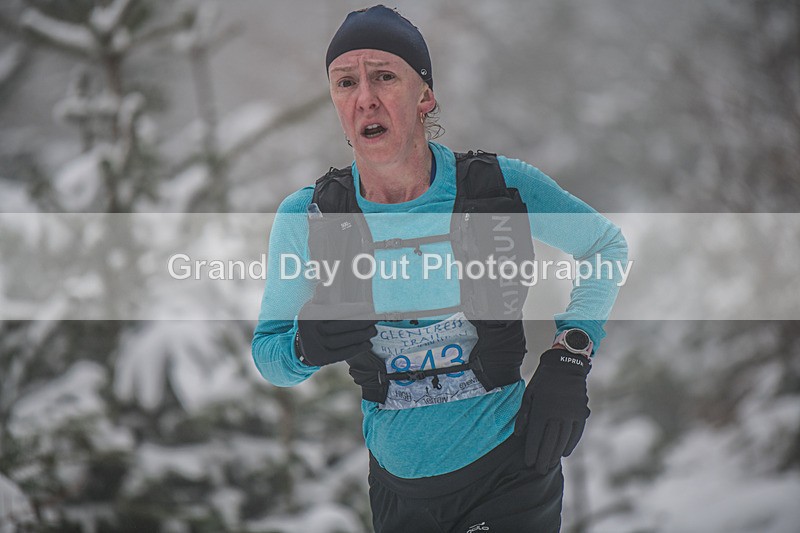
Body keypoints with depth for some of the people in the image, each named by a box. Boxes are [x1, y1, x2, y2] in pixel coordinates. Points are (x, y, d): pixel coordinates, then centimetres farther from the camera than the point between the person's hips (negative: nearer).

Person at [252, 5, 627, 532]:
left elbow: (607, 244, 6)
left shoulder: (505, 187, -12)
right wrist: (306, 347, -22)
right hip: (398, 484, 3)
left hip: (508, 469, -2)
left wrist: (569, 359, -7)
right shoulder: (305, 219, -8)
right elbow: (268, 355, 2)